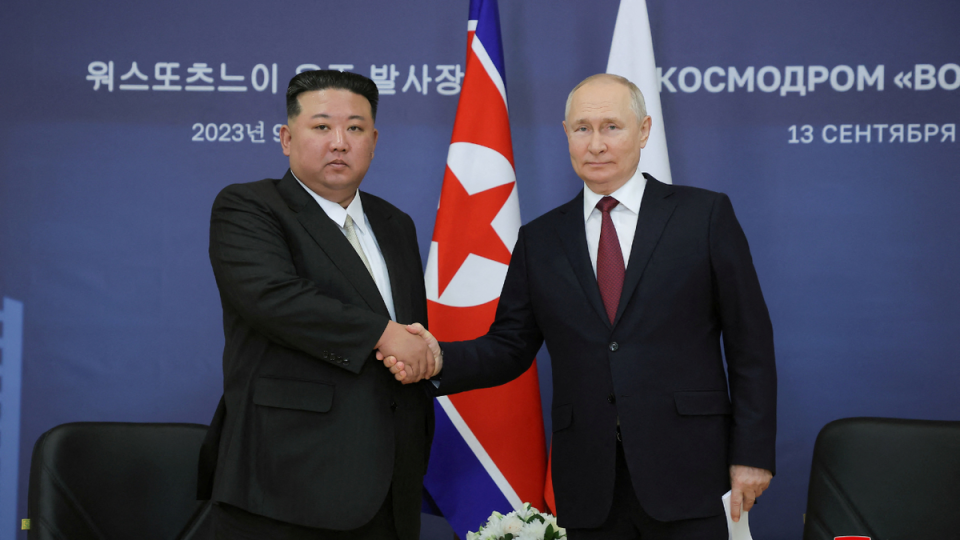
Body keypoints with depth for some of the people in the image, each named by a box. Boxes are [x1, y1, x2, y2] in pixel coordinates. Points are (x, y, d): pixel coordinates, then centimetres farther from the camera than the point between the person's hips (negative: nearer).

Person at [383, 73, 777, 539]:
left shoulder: (705, 215, 2)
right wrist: (440, 359, -11)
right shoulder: (539, 240, 11)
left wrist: (751, 453, -4)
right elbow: (509, 347, 9)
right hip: (588, 482, 2)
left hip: (685, 470, -2)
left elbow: (749, 343, 1)